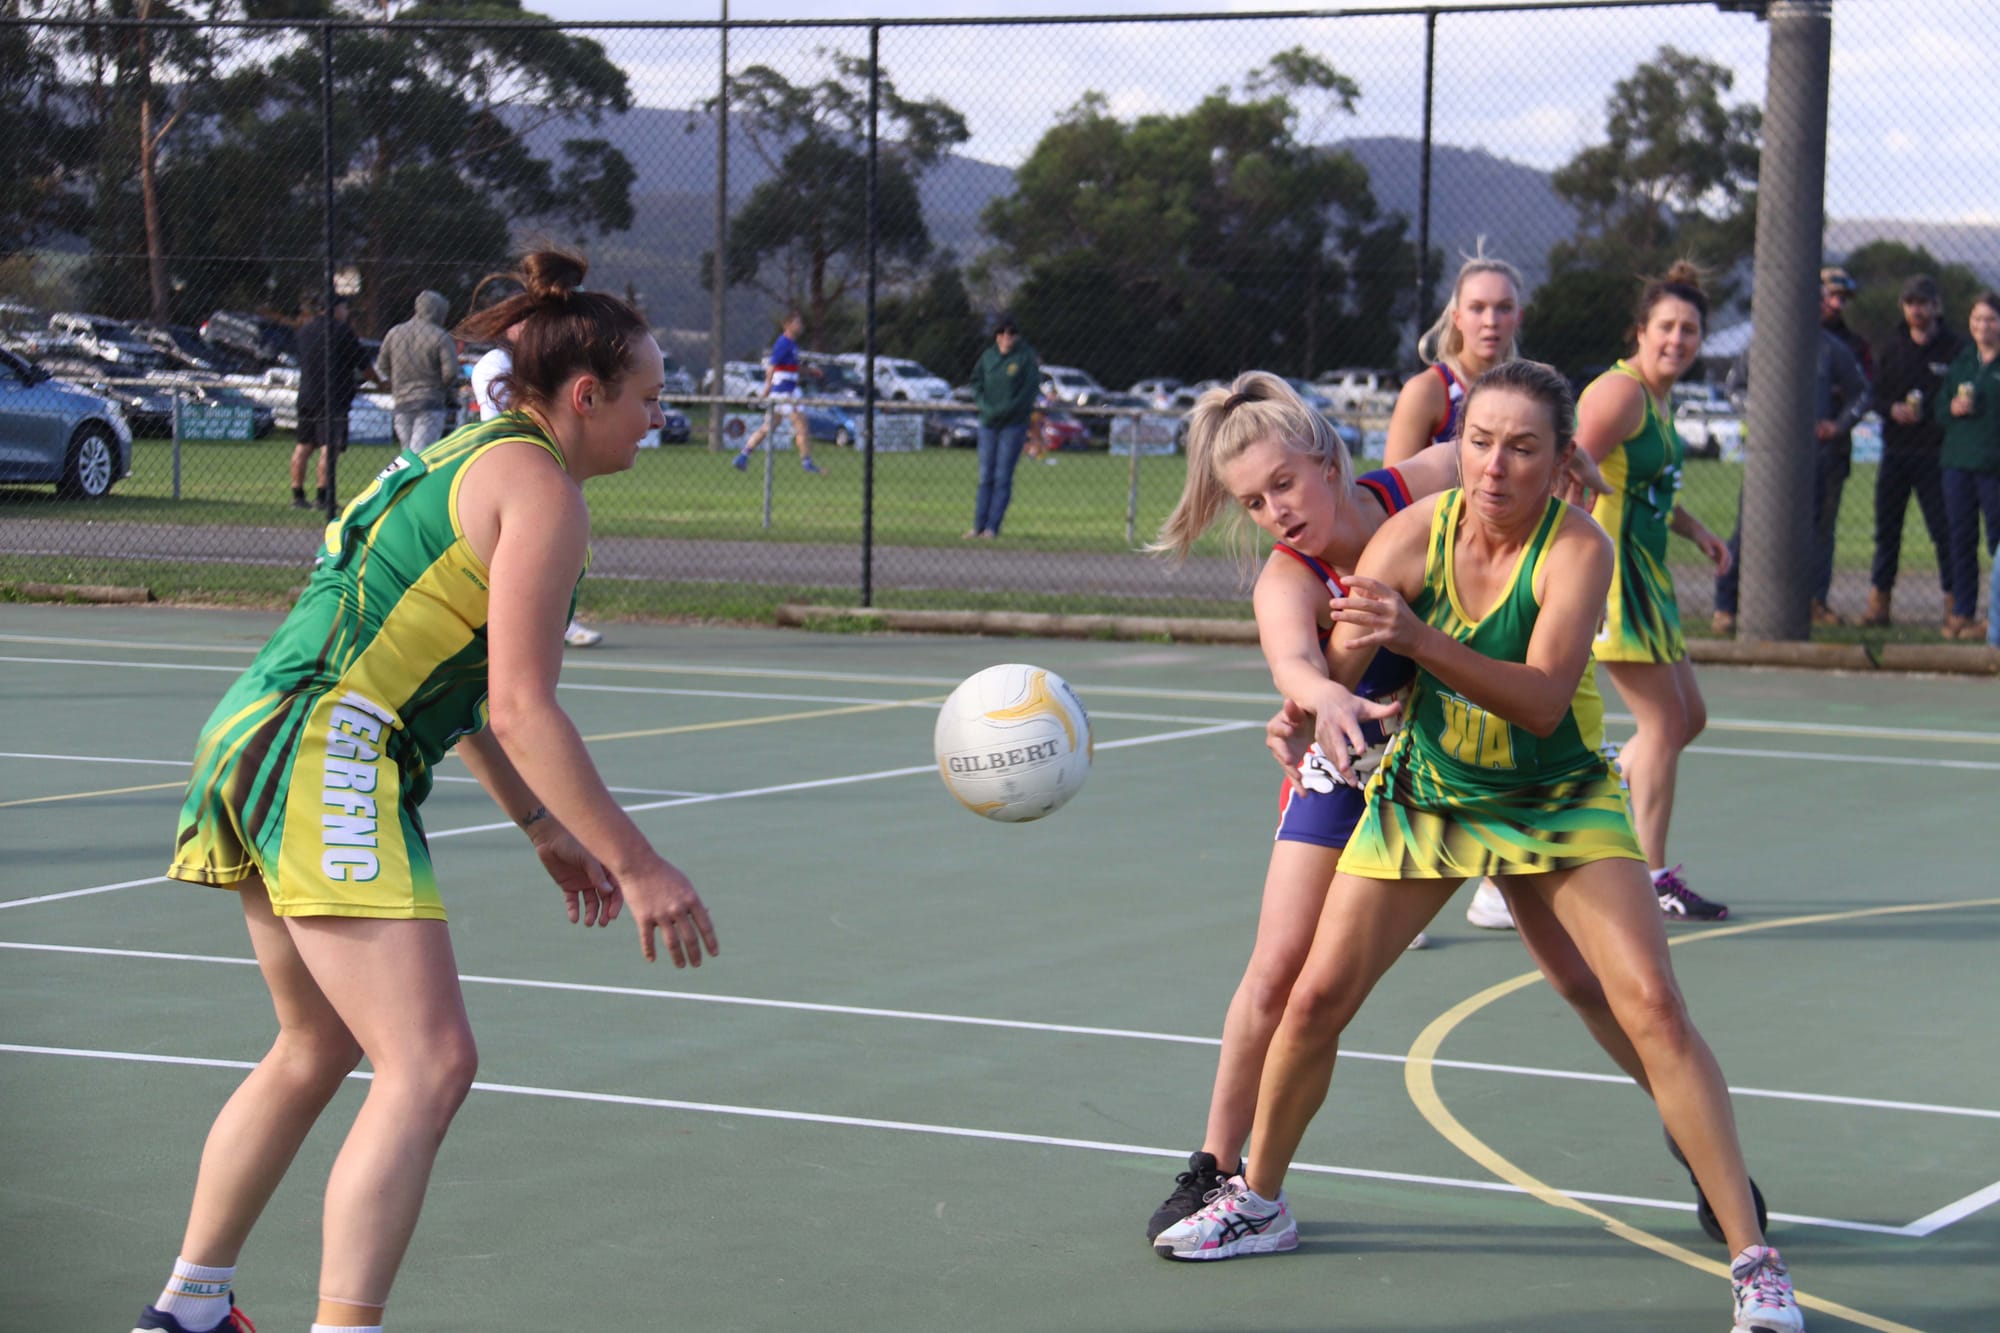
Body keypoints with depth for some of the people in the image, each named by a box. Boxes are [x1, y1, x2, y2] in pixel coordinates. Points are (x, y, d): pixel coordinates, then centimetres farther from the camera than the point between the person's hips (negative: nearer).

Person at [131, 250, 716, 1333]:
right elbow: (521, 707, -16)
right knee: (429, 1065, -15)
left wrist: (539, 824, 31)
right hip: (326, 759, -10)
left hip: (258, 732, 10)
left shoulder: (469, 459, 21)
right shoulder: (541, 486, -9)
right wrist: (635, 865, -14)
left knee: (318, 1050, 24)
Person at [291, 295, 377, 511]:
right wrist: (378, 381, 13)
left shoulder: (305, 329, 12)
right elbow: (362, 363, -3)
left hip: (306, 395, 7)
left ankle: (297, 495, 12)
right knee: (329, 447, -6)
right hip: (333, 398, -7)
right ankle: (322, 497, -10)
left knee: (303, 446, 11)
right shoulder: (342, 330, -7)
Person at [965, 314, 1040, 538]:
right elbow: (976, 383, 10)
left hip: (1014, 424, -4)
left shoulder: (1026, 357, -5)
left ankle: (993, 526, -2)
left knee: (1003, 476, -4)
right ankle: (978, 525, 7)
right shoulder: (988, 356, 7)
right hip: (988, 422, 4)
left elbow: (1030, 390, -9)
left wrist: (1004, 410, -15)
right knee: (985, 475, 4)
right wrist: (985, 407, -8)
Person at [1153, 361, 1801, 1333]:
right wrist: (1307, 712, -36)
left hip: (1558, 802, -3)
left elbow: (1543, 699, -37)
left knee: (1651, 1005, -16)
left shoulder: (1577, 548, -25)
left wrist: (1420, 642, -50)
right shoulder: (1416, 533, -17)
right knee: (1316, 997, 1)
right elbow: (1337, 668, -14)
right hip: (1422, 795, 3)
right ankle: (1258, 1203, 26)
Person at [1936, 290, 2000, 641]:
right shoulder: (1961, 360, 13)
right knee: (1961, 539, 8)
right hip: (1958, 461, 5)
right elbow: (1938, 409, 17)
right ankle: (1961, 612, 15)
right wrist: (1952, 409, -5)